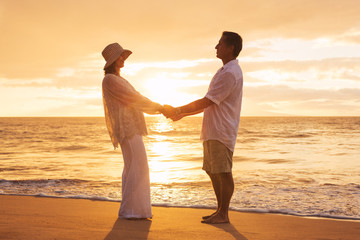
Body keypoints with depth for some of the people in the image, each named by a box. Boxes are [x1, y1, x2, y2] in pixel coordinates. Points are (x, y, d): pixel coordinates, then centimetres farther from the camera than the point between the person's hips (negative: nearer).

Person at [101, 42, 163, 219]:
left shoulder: (118, 80, 22)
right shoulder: (110, 79, -10)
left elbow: (135, 99, 22)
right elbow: (133, 98, -13)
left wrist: (158, 109, 13)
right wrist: (157, 106, -3)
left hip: (131, 127, 10)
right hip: (127, 127, -10)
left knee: (133, 169, 10)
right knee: (136, 168, -11)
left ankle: (130, 210, 14)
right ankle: (129, 210, -6)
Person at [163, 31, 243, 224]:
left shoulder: (230, 73, -15)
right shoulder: (225, 71, 20)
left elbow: (206, 102, -18)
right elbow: (209, 104, 23)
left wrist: (177, 111, -11)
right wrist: (182, 114, 18)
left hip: (222, 132, -11)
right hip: (213, 132, 11)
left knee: (223, 173, -5)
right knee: (213, 172, 13)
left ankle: (223, 214, 1)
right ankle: (220, 210, 21)